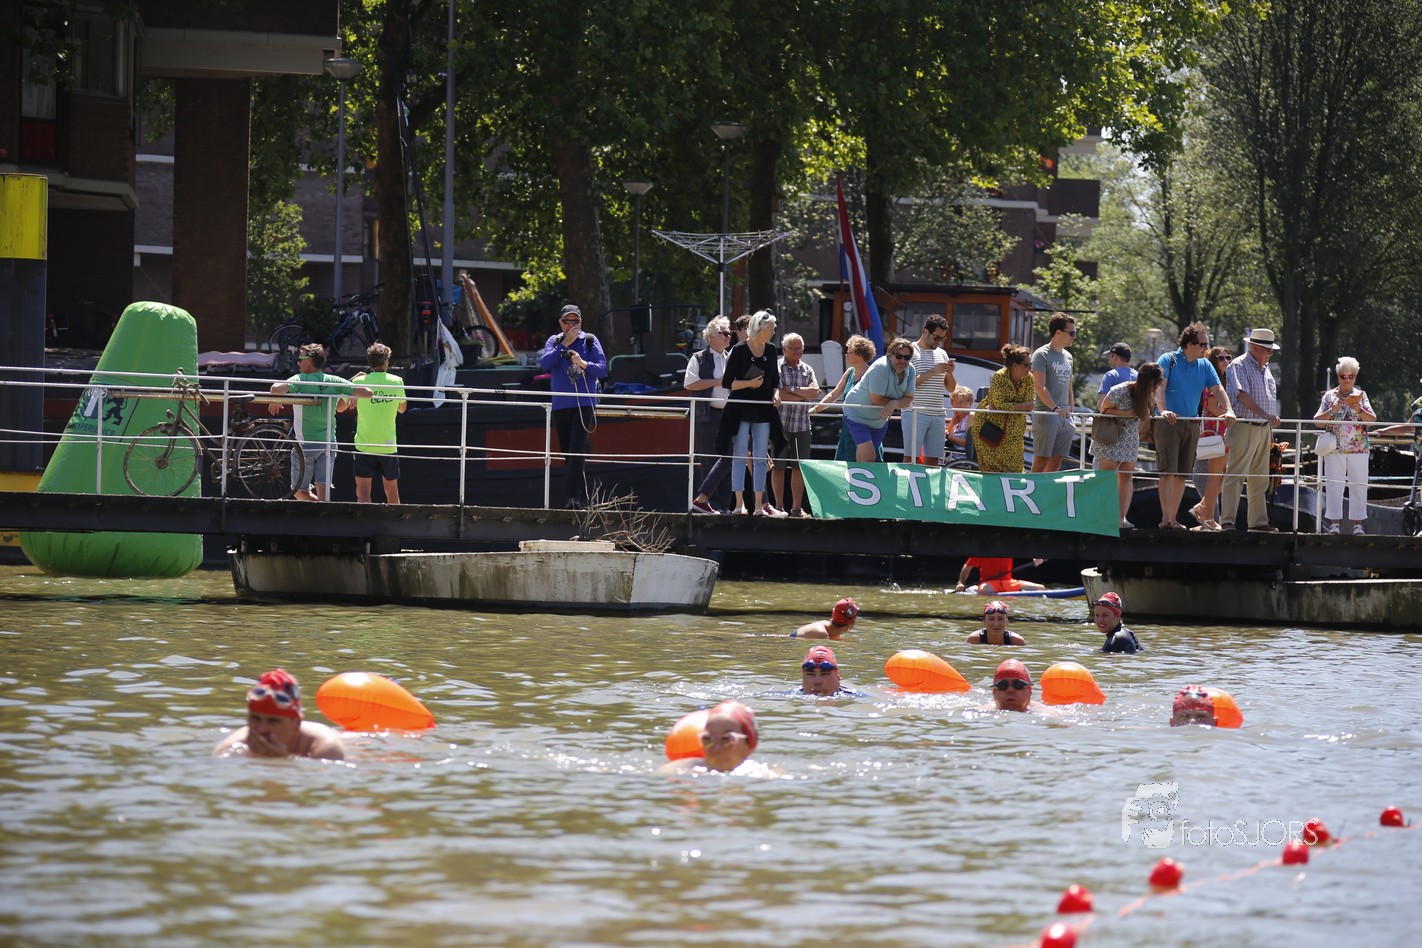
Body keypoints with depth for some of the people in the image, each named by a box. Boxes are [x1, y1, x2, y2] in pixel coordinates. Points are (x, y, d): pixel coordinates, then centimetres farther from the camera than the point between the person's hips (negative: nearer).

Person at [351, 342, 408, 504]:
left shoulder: (359, 381, -7)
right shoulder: (397, 382, -2)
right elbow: (402, 408, 13)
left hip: (365, 445, -2)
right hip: (389, 445, 2)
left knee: (363, 491, -3)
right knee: (392, 491, 14)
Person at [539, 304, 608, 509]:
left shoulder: (589, 341, 5)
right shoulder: (554, 341, 12)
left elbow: (602, 369, -2)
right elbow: (544, 363, -5)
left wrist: (584, 364, -19)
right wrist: (564, 345, -10)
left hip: (584, 403, -4)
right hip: (560, 405, 4)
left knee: (577, 450, -16)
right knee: (567, 452, 7)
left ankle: (574, 496, -22)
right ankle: (581, 497, 16)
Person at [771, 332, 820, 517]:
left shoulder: (807, 369, 12)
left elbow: (815, 392, -2)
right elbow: (777, 395, -14)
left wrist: (792, 389, -11)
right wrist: (804, 395, -8)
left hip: (802, 425, 4)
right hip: (781, 423, -4)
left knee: (799, 467, 5)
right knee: (779, 467, 0)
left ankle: (797, 507, 10)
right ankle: (779, 507, 6)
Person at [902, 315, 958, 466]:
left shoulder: (942, 354, 16)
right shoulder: (911, 352, -2)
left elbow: (951, 388, 18)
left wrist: (949, 374, -3)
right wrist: (933, 372, -16)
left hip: (937, 414, 6)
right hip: (915, 413, -6)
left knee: (933, 459, 3)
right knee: (911, 458, -8)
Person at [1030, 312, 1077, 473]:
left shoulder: (1067, 357, 17)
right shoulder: (1041, 355, -6)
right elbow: (1039, 387, -16)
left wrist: (1071, 414, 18)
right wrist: (1055, 408, -27)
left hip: (1065, 417, 7)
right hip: (1046, 415, -7)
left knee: (1056, 462, 5)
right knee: (1041, 460, -9)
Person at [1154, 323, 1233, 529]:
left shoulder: (1204, 365, 11)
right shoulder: (1168, 360, -4)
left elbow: (1218, 389, 7)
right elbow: (1159, 387, -15)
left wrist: (1228, 410, -11)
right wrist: (1163, 410, -32)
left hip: (1191, 425, 6)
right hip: (1168, 424, -6)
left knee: (1182, 474, 6)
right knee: (1168, 471, -11)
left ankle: (1173, 519, 10)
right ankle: (1165, 518, -14)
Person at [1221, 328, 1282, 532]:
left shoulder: (1265, 369, 18)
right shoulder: (1239, 366, -8)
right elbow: (1243, 395, -21)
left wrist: (1271, 430, 21)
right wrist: (1264, 414, -32)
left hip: (1263, 429, 9)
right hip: (1244, 427, -9)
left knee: (1259, 479, 11)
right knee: (1236, 475, -11)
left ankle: (1258, 521, 15)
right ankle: (1227, 521, -14)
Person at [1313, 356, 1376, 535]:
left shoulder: (1360, 395, 8)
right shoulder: (1330, 396, 8)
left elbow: (1372, 419, 0)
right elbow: (1317, 421, 3)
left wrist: (1359, 410, -18)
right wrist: (1331, 411, -13)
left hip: (1358, 448, 0)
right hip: (1335, 448, 0)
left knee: (1359, 485, -1)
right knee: (1334, 485, -2)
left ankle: (1357, 524, 3)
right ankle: (1334, 523, 2)